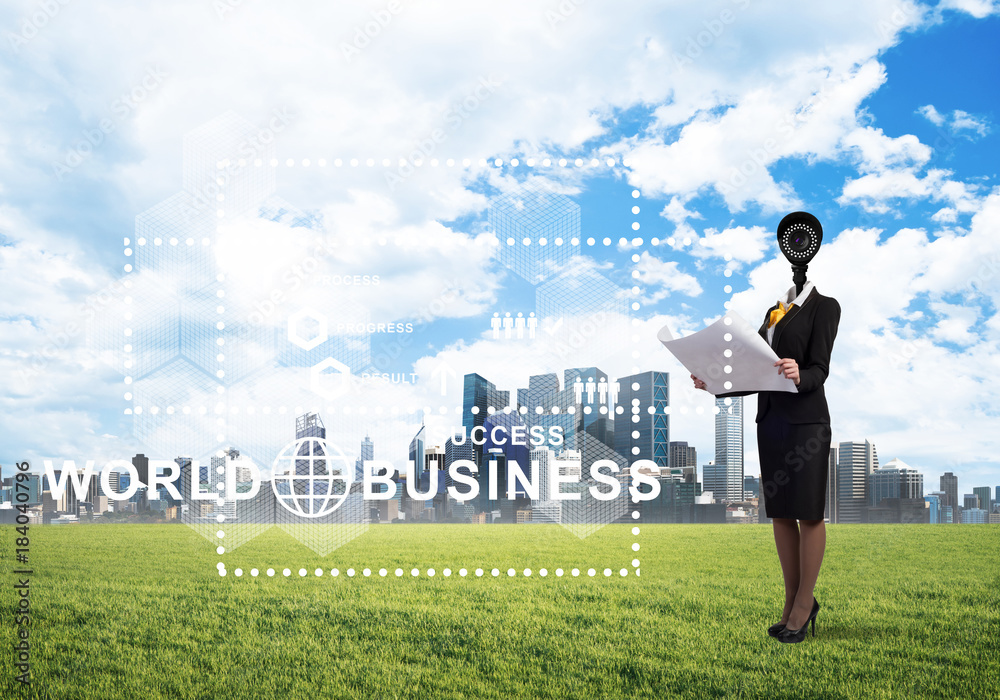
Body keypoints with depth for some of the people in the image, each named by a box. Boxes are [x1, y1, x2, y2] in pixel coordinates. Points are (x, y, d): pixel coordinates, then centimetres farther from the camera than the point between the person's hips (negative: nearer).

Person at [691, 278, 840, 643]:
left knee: (808, 513, 0)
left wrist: (799, 377, -34)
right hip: (770, 421, 7)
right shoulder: (774, 310, 18)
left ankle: (804, 603, 10)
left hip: (806, 422, -7)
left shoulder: (824, 306, -3)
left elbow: (819, 370, -12)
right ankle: (792, 603, 18)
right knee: (779, 513, 9)